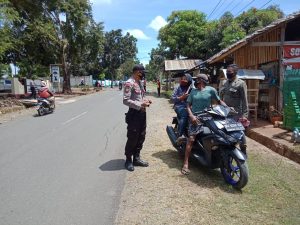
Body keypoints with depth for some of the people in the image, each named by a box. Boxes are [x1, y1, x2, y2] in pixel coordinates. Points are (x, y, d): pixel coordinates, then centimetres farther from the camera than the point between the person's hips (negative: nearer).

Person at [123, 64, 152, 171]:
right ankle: (128, 160, 17)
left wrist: (146, 100, 4)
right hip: (134, 113, -9)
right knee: (132, 138, 1)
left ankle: (136, 158, 28)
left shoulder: (139, 82, 14)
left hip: (142, 113, 9)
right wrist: (140, 104, -22)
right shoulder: (129, 83, -14)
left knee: (141, 137, 15)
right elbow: (126, 100, -20)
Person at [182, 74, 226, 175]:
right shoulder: (193, 91, 14)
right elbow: (188, 105, 11)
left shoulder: (211, 90, 5)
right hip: (195, 118, 1)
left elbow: (219, 101, 10)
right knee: (191, 139, -13)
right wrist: (191, 115, -6)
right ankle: (186, 164, -13)